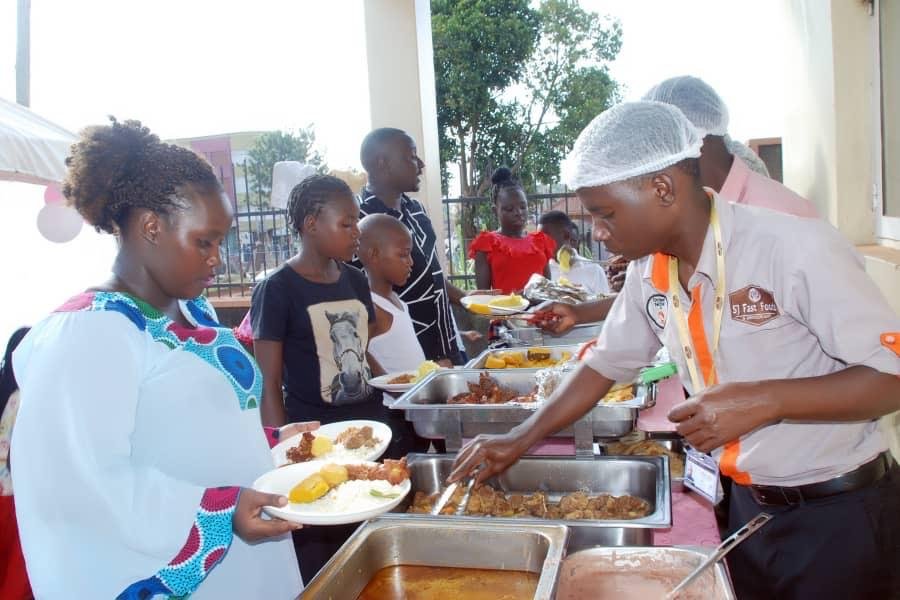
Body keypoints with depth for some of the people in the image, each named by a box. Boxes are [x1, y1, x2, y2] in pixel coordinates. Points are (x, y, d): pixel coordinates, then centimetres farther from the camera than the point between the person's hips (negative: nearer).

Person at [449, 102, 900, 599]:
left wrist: (765, 400, -33)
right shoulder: (649, 271, -5)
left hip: (839, 515, -5)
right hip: (746, 506, 5)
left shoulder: (797, 248, -24)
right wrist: (519, 441, 3)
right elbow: (606, 363, 7)